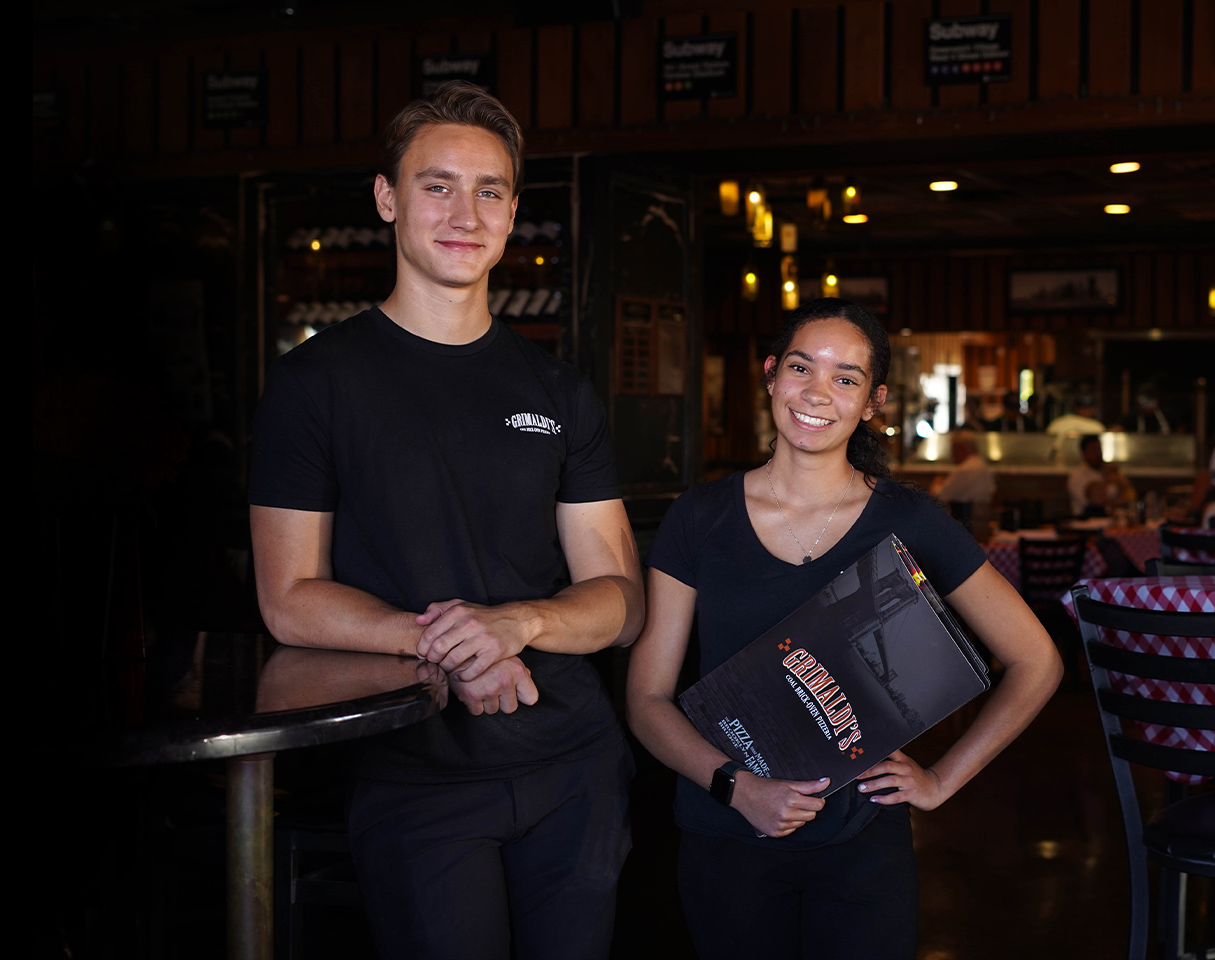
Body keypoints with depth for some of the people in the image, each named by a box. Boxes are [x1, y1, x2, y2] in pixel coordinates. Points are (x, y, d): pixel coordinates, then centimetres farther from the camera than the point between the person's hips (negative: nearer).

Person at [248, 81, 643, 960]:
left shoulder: (559, 393, 8)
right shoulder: (318, 381, -2)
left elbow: (621, 602, 5)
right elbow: (291, 601, -6)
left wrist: (519, 622, -16)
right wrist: (442, 642, -21)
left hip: (575, 764, 4)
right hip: (416, 778, -3)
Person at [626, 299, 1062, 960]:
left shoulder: (908, 523, -4)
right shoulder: (699, 520, -2)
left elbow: (1035, 664, 3)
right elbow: (648, 698, -2)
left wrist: (943, 779, -1)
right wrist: (736, 785, -16)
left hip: (862, 843, -1)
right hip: (724, 841, 1)